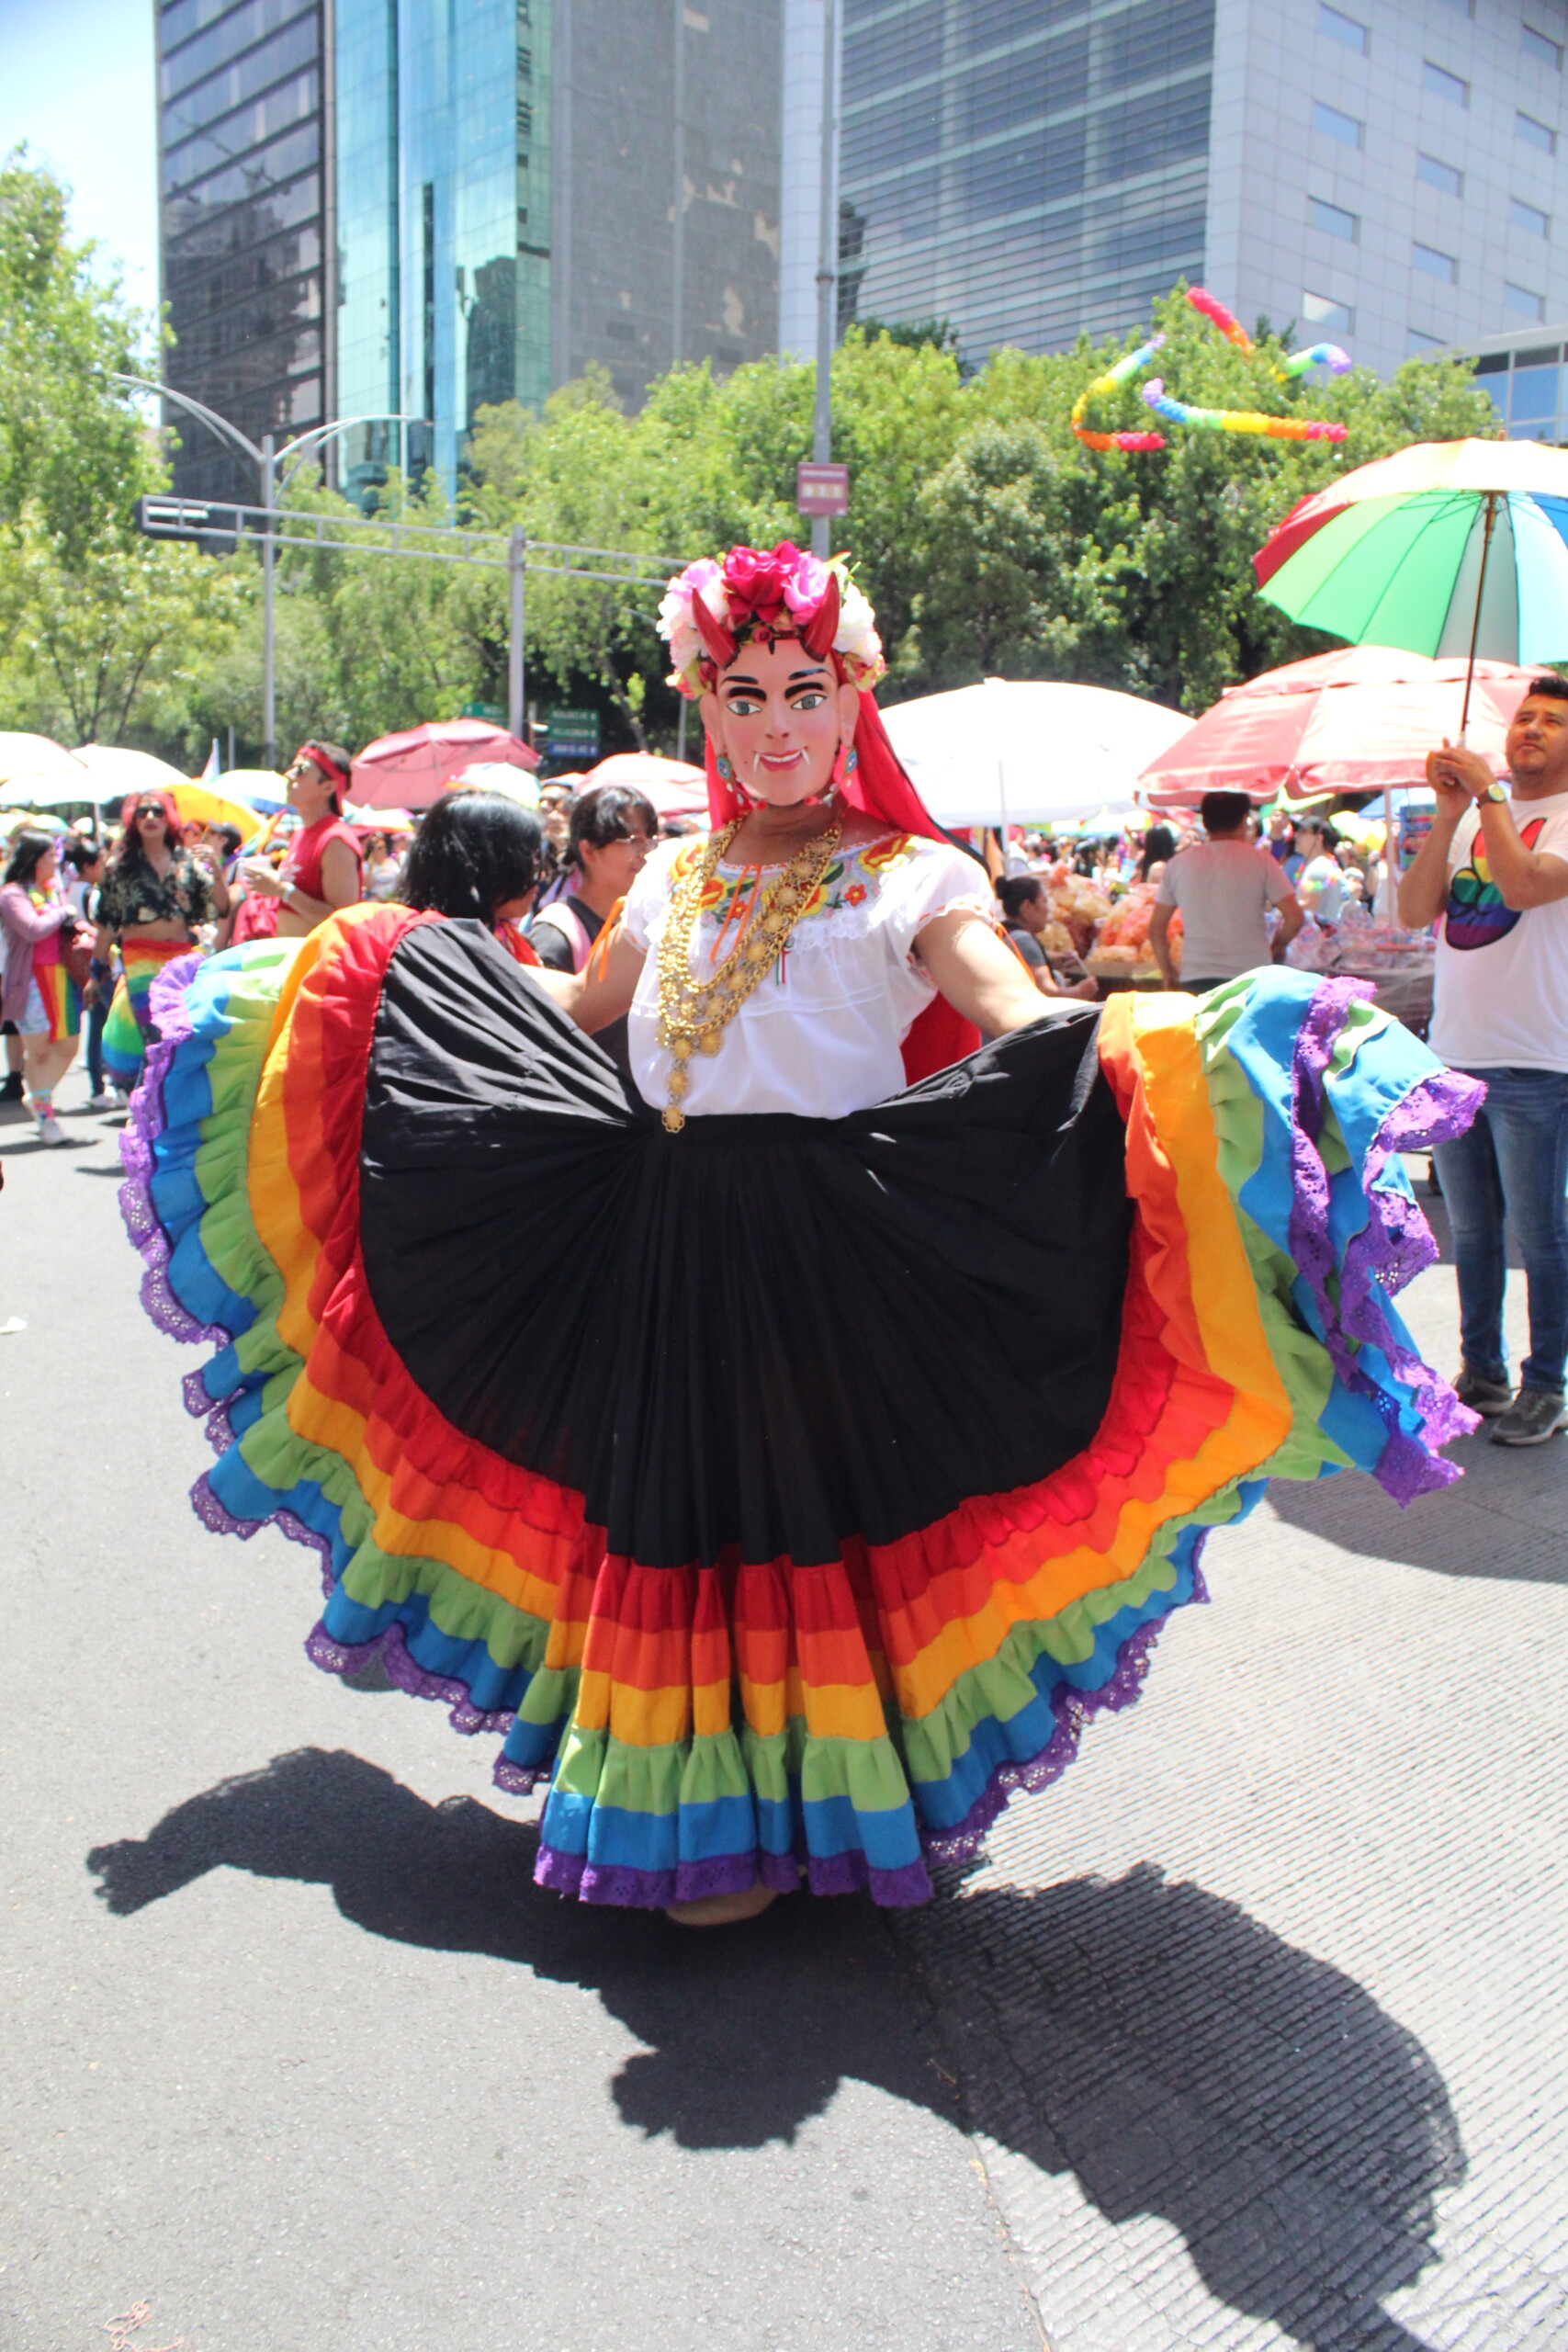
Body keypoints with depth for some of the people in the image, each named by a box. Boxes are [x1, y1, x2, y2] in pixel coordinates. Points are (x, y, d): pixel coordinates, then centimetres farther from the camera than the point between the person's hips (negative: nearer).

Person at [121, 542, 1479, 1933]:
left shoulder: (912, 874, -1)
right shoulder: (677, 876, 15)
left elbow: (1028, 1025, -17)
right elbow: (575, 1012, 29)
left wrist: (1142, 1034, -37)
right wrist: (414, 957, 30)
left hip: (830, 1250, -5)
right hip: (665, 1244, 5)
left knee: (796, 1499, 1)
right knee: (666, 1501, 10)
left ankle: (783, 1816, 19)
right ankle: (689, 1786, 30)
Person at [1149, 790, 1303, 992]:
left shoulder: (1178, 863, 7)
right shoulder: (1259, 860, 0)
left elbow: (1156, 926, 10)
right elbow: (1294, 917, -3)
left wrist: (1167, 971, 21)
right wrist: (1278, 946, 16)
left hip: (1195, 979, 2)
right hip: (1251, 976, -2)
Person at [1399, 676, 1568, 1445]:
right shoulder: (1472, 818, 13)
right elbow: (1414, 910, 1)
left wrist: (1487, 793, -13)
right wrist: (1449, 812, -7)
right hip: (1456, 1055, 5)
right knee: (1471, 1228, 13)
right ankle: (1481, 1372, 25)